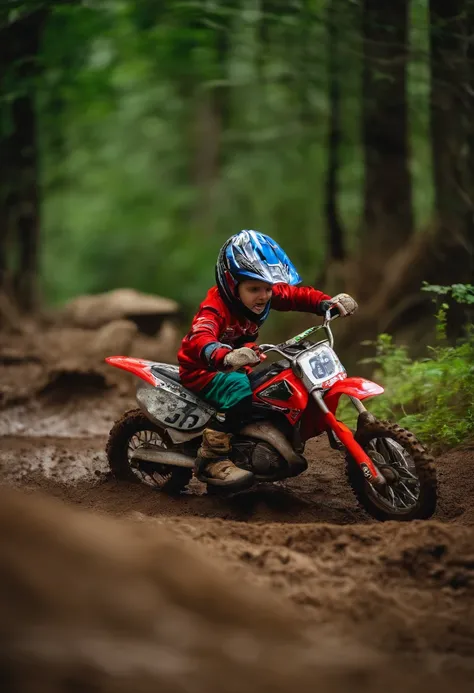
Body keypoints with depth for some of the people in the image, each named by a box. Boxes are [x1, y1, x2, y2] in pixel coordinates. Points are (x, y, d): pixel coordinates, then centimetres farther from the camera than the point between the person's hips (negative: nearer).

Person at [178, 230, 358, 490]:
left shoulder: (266, 294, -8)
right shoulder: (215, 307, -31)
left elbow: (299, 295, -2)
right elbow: (200, 338, -49)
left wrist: (328, 302, -24)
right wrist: (226, 356, -71)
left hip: (237, 368, 8)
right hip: (202, 371, -8)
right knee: (239, 387, -36)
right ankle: (211, 459, -33)